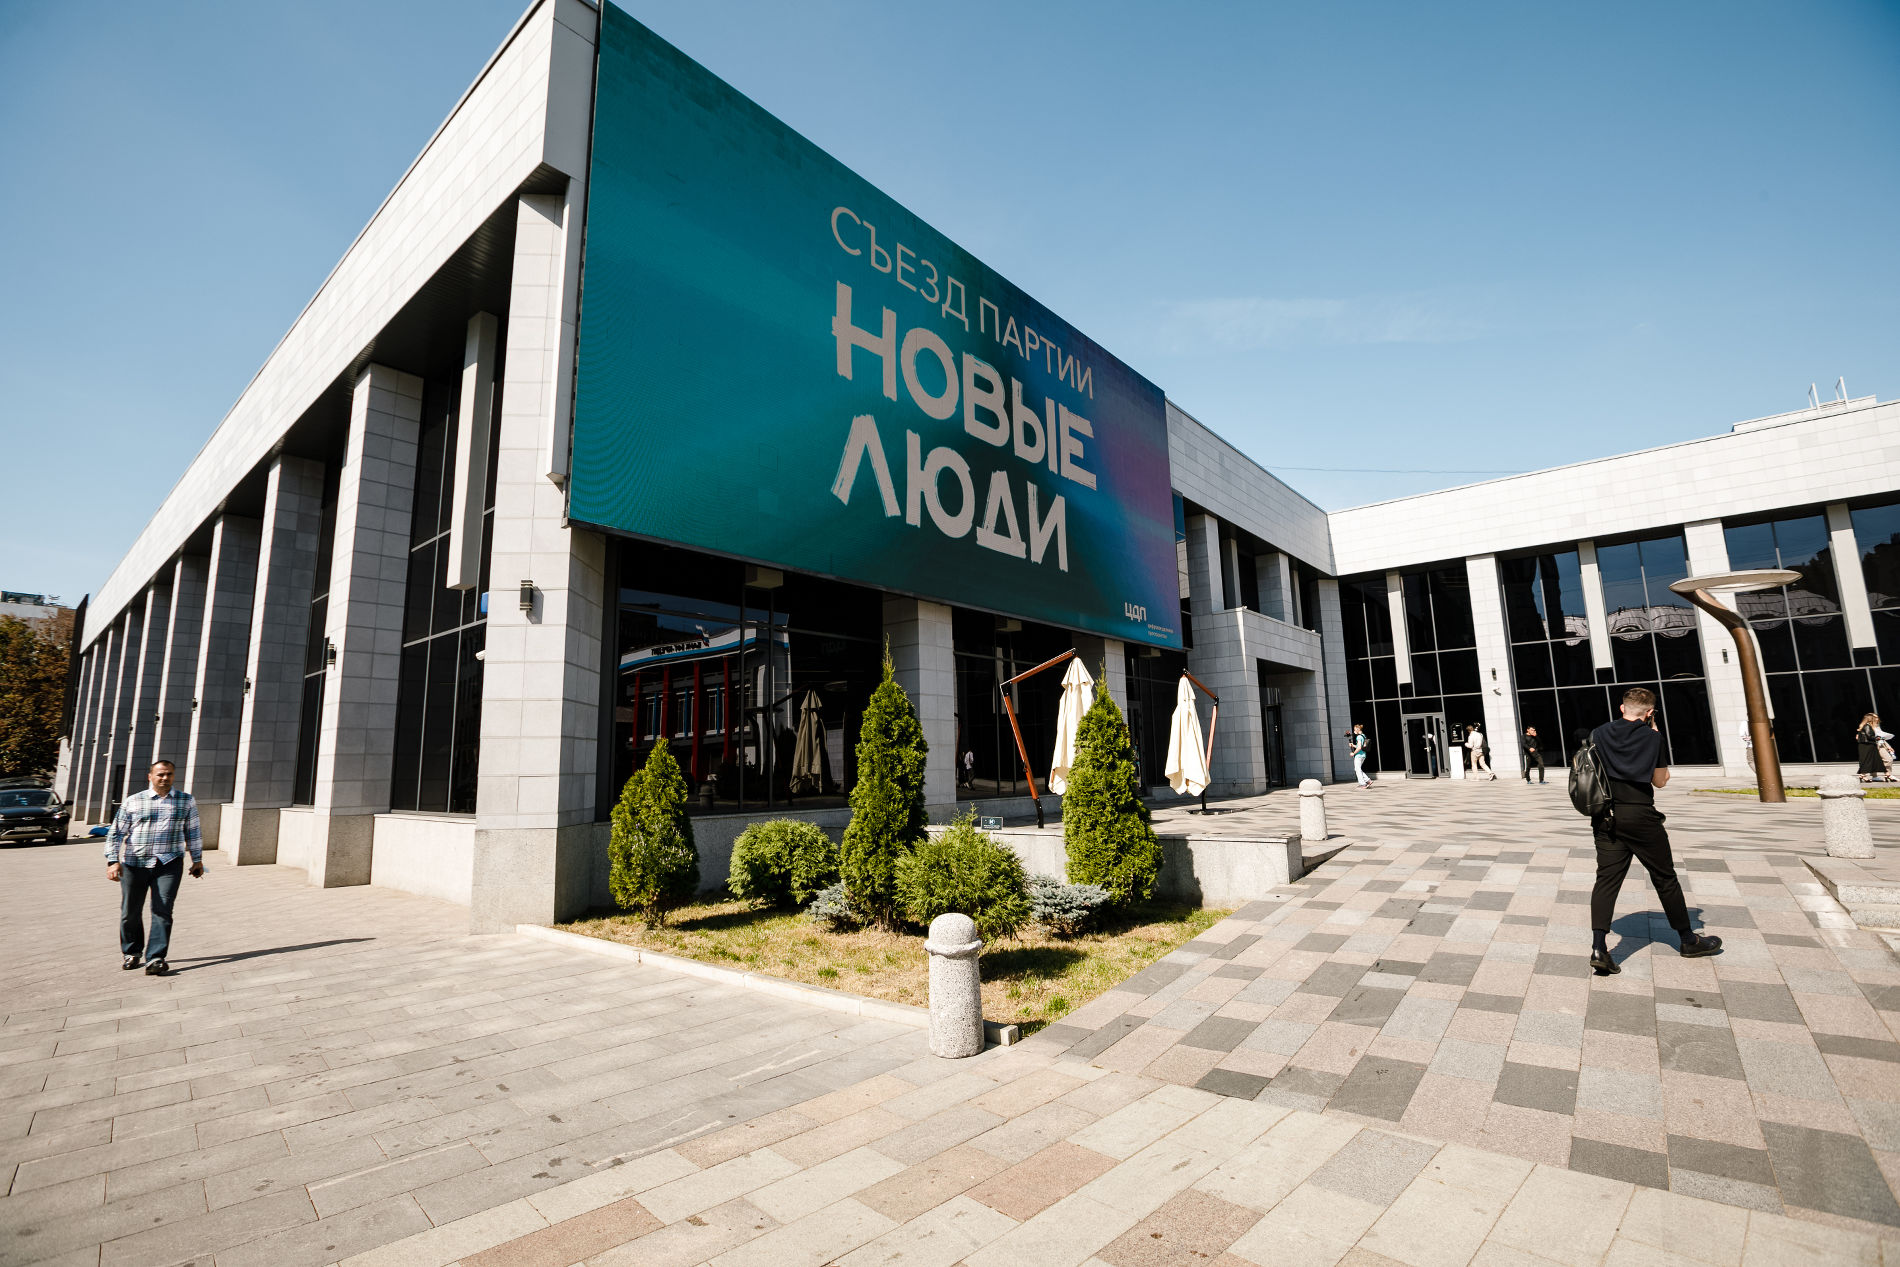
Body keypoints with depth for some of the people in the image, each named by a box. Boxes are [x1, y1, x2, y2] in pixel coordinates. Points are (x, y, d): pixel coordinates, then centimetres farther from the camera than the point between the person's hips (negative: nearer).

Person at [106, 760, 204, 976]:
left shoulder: (186, 801, 10)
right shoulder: (132, 802, 7)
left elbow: (193, 832, 17)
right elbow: (116, 833, 6)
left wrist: (197, 859, 18)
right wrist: (113, 861, -5)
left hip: (168, 863, -1)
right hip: (134, 863, 1)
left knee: (162, 911, -9)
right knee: (130, 913, 8)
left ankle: (155, 959, -9)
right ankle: (131, 952, 30)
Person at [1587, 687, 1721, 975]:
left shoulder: (1598, 734, 3)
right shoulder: (1652, 737, -6)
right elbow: (1660, 781, 4)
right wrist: (1654, 738, 7)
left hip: (1606, 817, 3)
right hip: (1640, 816, -2)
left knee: (1607, 879, 0)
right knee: (1665, 878, 15)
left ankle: (1599, 947, -11)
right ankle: (1688, 940, 33)